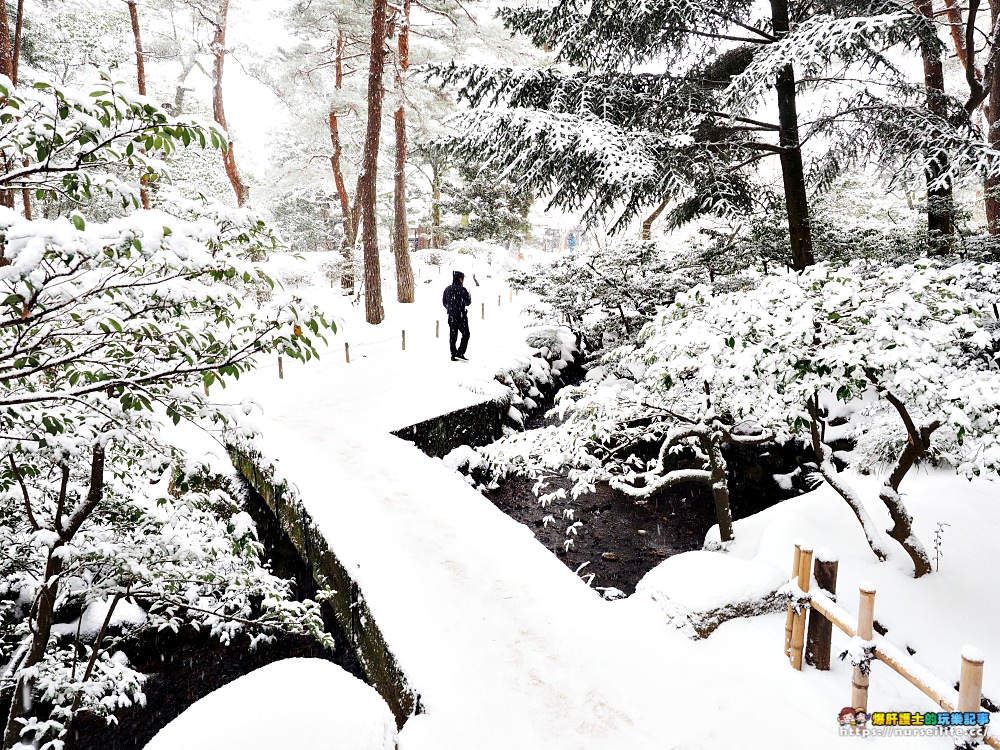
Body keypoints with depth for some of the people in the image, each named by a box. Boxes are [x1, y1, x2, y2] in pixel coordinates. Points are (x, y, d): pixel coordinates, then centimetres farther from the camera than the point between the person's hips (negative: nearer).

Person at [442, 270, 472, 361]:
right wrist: (469, 296, 9)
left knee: (453, 336, 9)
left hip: (451, 316, 5)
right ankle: (460, 353, -4)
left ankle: (454, 355, 9)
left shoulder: (447, 289, 5)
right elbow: (467, 302, -11)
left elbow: (444, 302, 11)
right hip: (461, 315, -5)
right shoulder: (462, 289, -13)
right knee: (465, 334, 6)